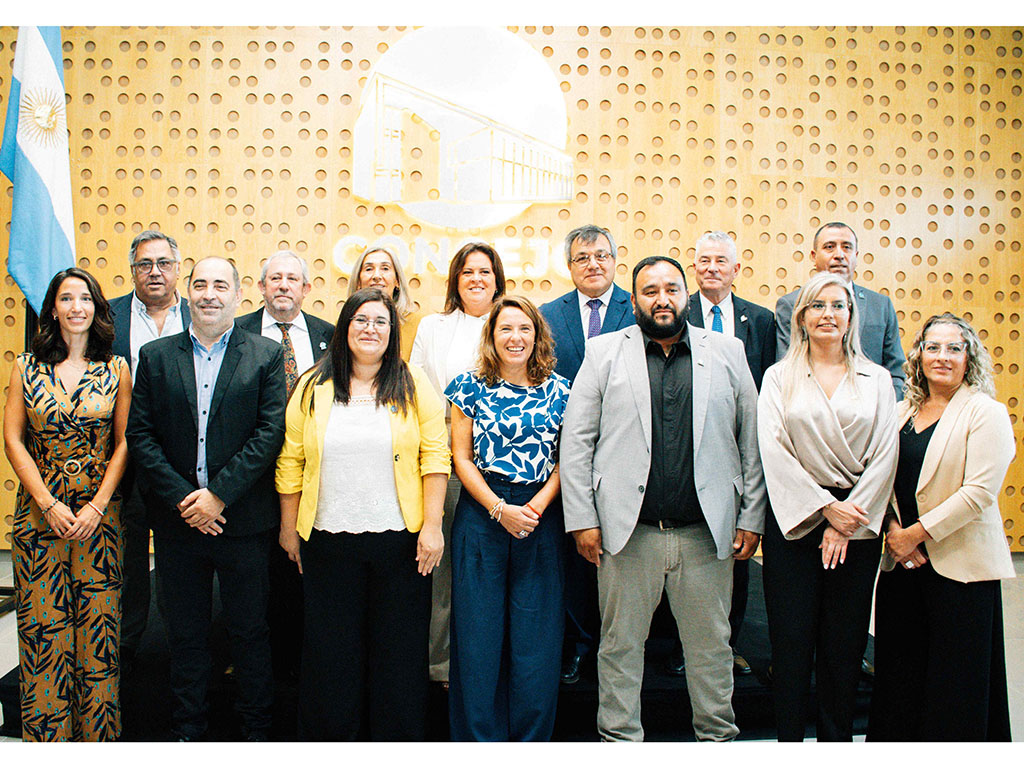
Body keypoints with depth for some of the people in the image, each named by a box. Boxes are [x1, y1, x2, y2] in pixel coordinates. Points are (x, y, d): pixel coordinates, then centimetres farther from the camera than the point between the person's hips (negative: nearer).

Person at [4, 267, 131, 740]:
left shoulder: (116, 369, 3)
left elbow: (124, 442, 2)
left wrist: (97, 506, -8)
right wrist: (48, 503, -8)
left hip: (99, 514, 0)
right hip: (39, 510, 0)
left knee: (97, 623, 4)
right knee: (42, 625, 4)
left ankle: (97, 732, 18)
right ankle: (46, 734, 19)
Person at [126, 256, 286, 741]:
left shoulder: (265, 355, 1)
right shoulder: (155, 356, 6)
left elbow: (270, 432, -7)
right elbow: (140, 434, 0)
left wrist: (219, 494, -14)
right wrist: (182, 498, -11)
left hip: (243, 519, -2)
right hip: (176, 520, 2)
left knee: (250, 630, 9)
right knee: (184, 632, 13)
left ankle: (256, 731, 26)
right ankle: (186, 731, 30)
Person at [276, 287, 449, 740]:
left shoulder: (413, 385, 2)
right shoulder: (314, 387, 4)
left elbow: (435, 456, -2)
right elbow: (291, 461, 7)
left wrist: (432, 526, -8)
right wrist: (289, 528, 6)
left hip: (399, 541, -1)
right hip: (329, 541, 1)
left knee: (398, 652, 7)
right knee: (331, 652, 9)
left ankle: (397, 739, 24)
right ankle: (328, 738, 26)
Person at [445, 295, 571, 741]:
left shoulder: (558, 391, 6)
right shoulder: (470, 387, 3)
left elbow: (565, 459, 4)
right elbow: (461, 457, 0)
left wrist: (536, 507, -11)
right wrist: (500, 509, -10)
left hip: (541, 518, 1)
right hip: (481, 513, -1)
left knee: (536, 634, 5)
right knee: (477, 632, 3)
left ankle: (531, 736, 20)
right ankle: (480, 735, 18)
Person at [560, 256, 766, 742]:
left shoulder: (727, 352, 8)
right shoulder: (604, 352, 4)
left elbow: (752, 441, 7)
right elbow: (576, 440, 1)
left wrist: (751, 518, 3)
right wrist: (582, 518, -5)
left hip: (706, 534, 1)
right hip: (627, 532, -1)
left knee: (711, 646, 13)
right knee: (620, 646, 10)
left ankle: (717, 736, 31)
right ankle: (620, 739, 27)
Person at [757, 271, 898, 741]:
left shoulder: (877, 379, 8)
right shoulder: (780, 377, 5)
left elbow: (884, 456, 2)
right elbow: (773, 451, -5)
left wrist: (848, 518, -8)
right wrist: (825, 506, -11)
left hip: (858, 523, 1)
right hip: (794, 520, -1)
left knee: (844, 644, 7)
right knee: (791, 640, 2)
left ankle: (837, 740, 21)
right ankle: (789, 740, 15)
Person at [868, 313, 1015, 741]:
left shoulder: (986, 413, -6)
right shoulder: (902, 413, 11)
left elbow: (979, 492, -14)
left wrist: (916, 533, -14)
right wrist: (893, 531, -5)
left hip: (959, 564, -5)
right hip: (902, 562, 5)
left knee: (955, 682, 2)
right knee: (900, 671, 10)